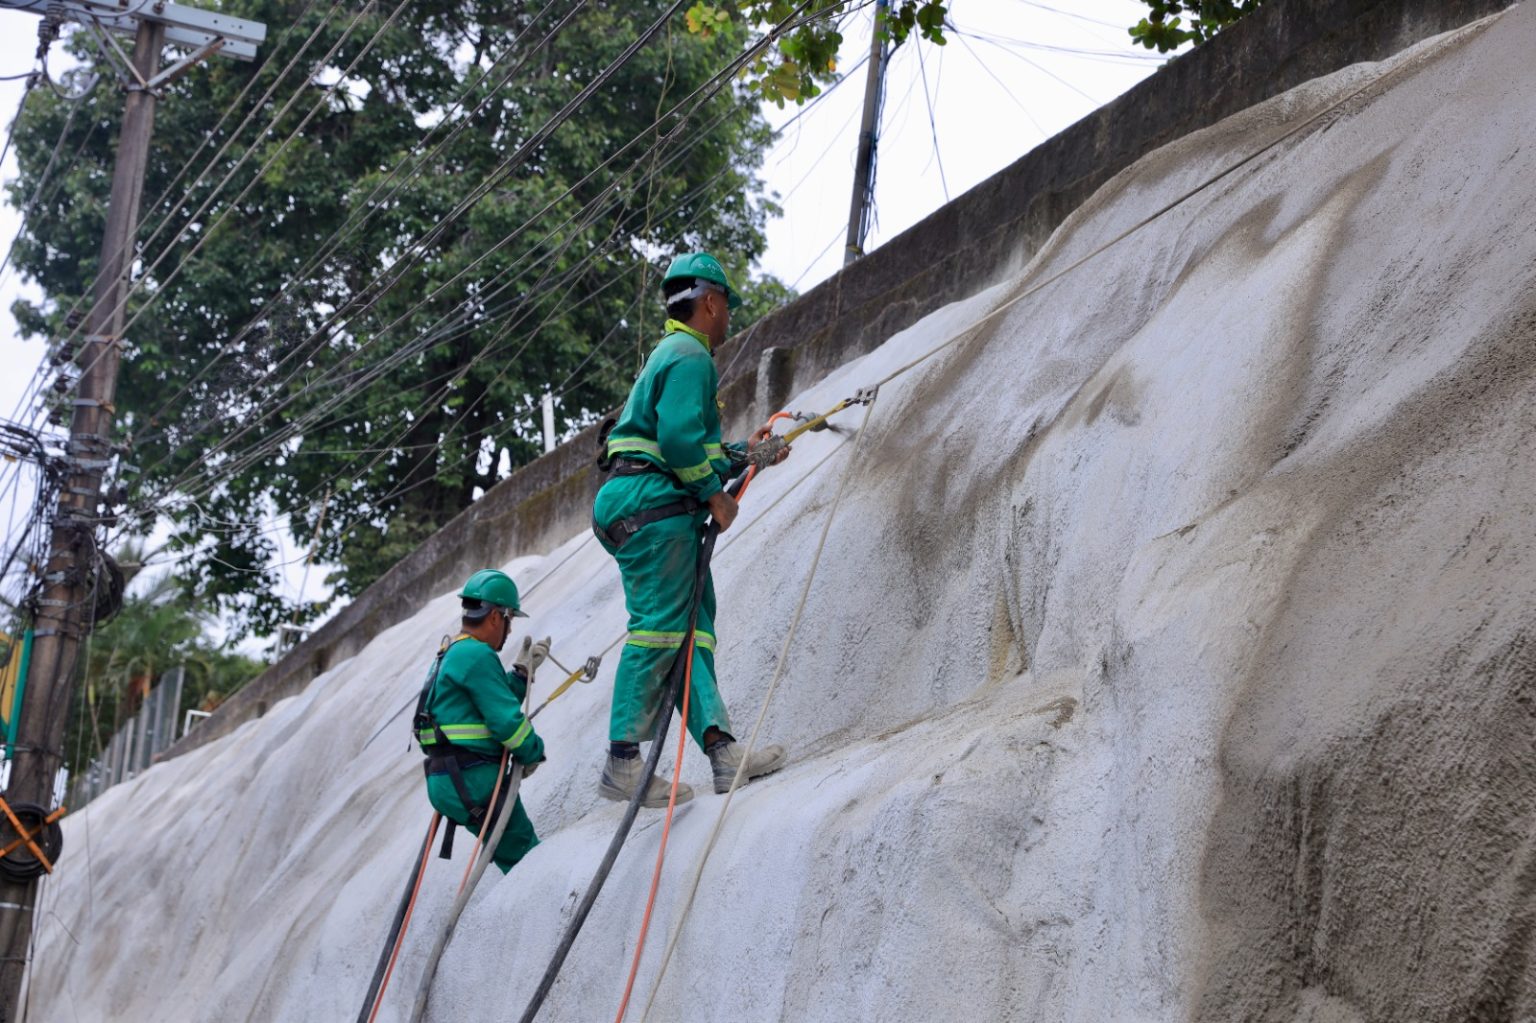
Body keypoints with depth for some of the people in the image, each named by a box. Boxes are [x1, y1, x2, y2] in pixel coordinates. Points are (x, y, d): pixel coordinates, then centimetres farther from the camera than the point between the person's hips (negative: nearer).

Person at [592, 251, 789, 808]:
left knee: (691, 629, 3)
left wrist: (741, 453, 30)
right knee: (658, 628, -13)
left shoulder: (671, 354, 27)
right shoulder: (690, 356, -7)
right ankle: (623, 765, -15)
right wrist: (715, 493, -12)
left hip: (649, 506, 11)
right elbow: (679, 437, -21)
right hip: (656, 505, -11)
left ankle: (720, 748, -3)